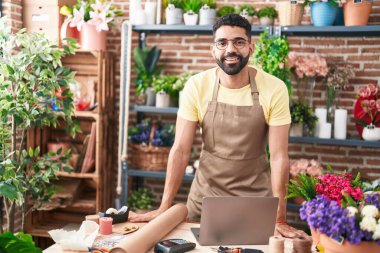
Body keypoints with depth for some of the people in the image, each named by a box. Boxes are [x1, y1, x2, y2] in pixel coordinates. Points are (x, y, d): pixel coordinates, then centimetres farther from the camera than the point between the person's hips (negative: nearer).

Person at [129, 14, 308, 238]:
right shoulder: (197, 86, -11)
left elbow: (279, 156, -13)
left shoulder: (274, 89, -14)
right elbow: (181, 150, -9)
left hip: (256, 198, -1)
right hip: (205, 196, 1)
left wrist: (279, 219, -15)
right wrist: (164, 208, -11)